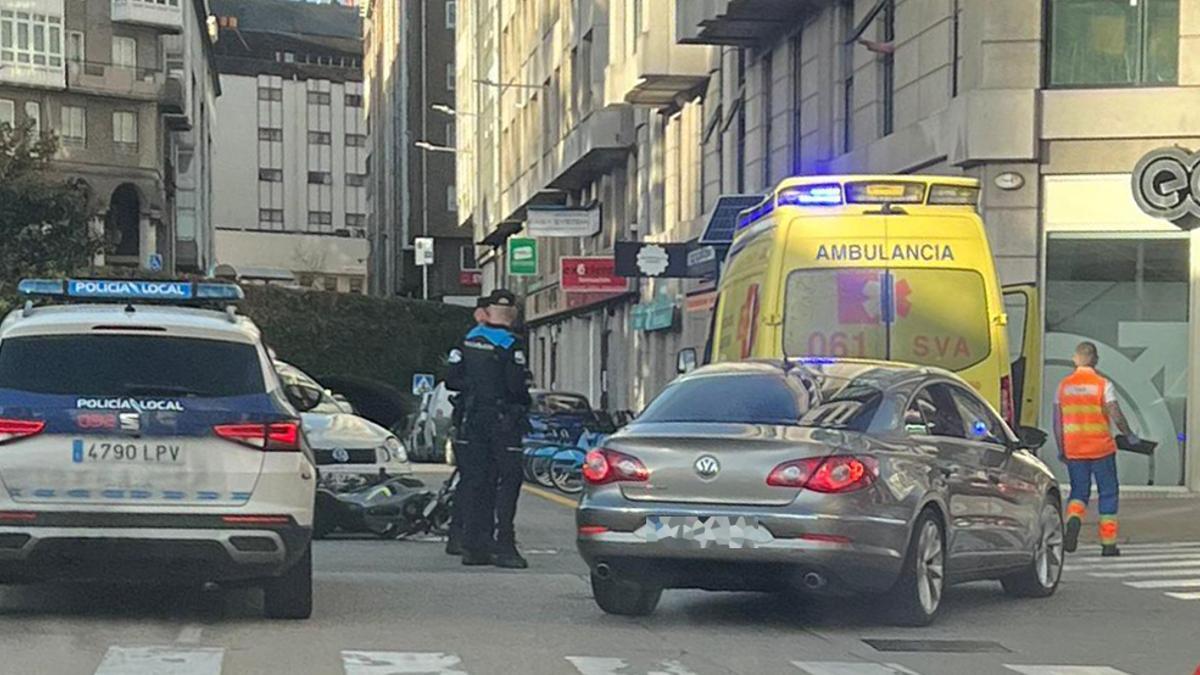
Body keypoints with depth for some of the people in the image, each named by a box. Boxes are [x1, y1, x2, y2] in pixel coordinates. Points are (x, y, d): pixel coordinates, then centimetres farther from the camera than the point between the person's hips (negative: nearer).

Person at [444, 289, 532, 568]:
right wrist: (525, 402, 3)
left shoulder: (469, 340, 6)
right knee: (508, 481, -3)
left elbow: (452, 380, 4)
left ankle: (474, 545, 8)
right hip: (504, 420, -6)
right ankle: (502, 545, -10)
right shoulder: (511, 345, -12)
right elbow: (517, 386, -17)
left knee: (474, 481, 9)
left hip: (472, 420, 6)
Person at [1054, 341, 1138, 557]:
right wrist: (1130, 435, 4)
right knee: (1108, 494, 10)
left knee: (1079, 491, 14)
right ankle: (1108, 544, 10)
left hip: (1074, 450, 3)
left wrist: (1061, 450, 13)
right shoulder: (1103, 385, -8)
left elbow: (1057, 421, 4)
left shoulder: (1064, 385, 2)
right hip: (1101, 449, -3)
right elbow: (1116, 417, -13)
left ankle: (1073, 519, -18)